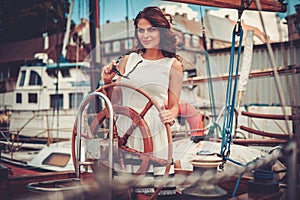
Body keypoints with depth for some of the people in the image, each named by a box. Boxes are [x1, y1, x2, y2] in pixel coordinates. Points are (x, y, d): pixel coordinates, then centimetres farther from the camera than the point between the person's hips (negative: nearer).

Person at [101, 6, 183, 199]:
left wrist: (170, 115, -16)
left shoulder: (173, 65, 4)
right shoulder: (128, 60, 12)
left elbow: (174, 106, 5)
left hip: (154, 135, -3)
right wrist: (108, 82, -3)